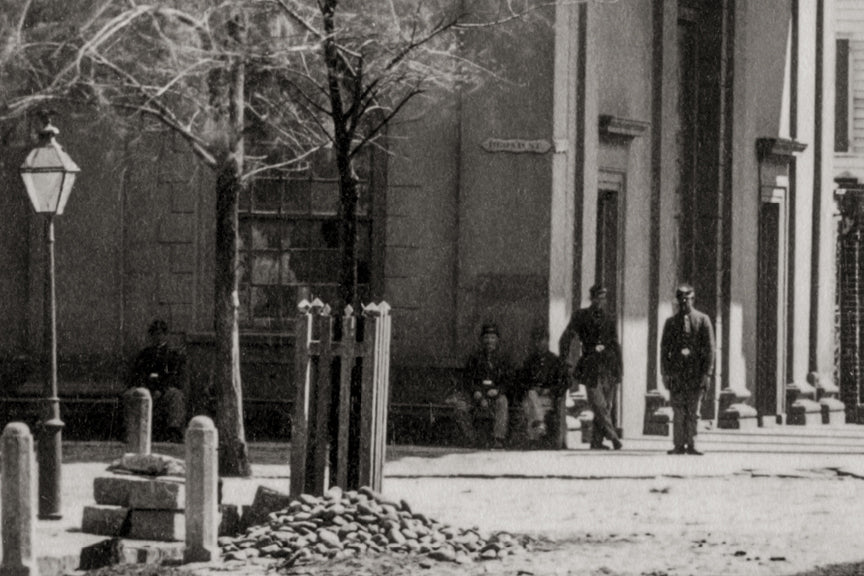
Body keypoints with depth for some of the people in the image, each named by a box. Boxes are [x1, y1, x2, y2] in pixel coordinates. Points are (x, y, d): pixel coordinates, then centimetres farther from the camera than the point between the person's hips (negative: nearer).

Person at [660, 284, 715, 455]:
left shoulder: (702, 320, 5)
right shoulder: (671, 322, 11)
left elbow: (709, 348, 3)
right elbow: (664, 349, 10)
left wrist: (707, 373, -5)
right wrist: (665, 372, 0)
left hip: (696, 371, -1)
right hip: (676, 371, 1)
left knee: (693, 411, -2)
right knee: (678, 410, -3)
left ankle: (691, 445, 2)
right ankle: (679, 445, -1)